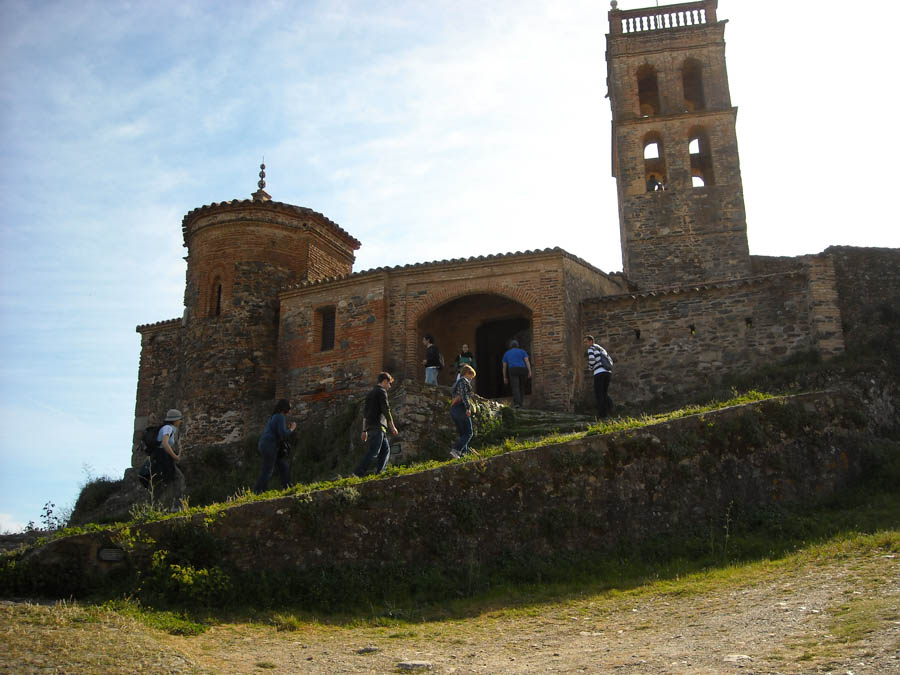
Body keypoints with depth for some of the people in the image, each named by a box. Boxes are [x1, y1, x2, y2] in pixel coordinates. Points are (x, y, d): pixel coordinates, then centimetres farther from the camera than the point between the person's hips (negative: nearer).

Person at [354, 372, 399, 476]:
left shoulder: (370, 393, 24)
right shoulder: (382, 391, -3)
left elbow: (365, 413, 22)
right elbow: (386, 410, -10)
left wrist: (364, 430, 21)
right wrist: (392, 426, -6)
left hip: (370, 426, 9)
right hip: (378, 426, -9)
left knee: (386, 449, 11)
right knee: (373, 452, -14)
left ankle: (379, 473, 2)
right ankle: (357, 474, -21)